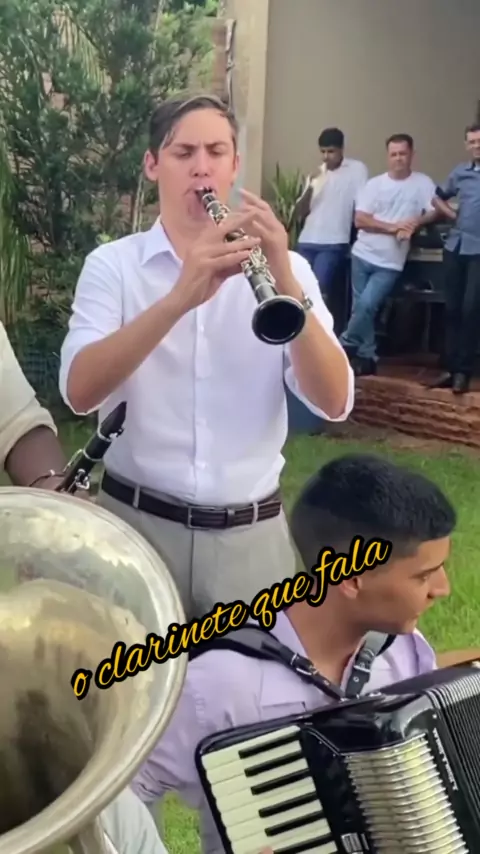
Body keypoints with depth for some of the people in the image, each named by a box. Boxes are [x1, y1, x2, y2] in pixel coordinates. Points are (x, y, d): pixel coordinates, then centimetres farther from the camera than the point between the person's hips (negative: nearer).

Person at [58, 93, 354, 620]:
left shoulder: (283, 266, 2)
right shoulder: (112, 264, -1)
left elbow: (333, 403, -11)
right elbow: (79, 392, -18)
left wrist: (286, 284, -25)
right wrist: (179, 298, -31)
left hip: (251, 532, 1)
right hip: (135, 521, -1)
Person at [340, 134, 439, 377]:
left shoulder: (423, 183, 2)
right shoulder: (375, 184, 3)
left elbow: (436, 211, -1)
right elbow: (359, 220, -4)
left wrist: (416, 223, -19)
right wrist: (393, 227, -14)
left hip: (390, 262, -3)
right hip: (363, 255, 3)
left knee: (366, 305, -15)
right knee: (361, 308, 5)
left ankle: (344, 347, 3)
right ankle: (367, 357, 17)